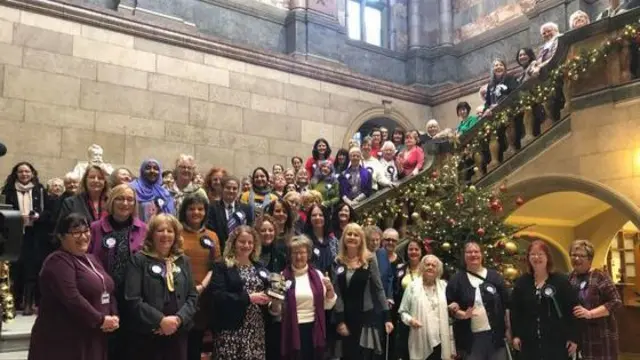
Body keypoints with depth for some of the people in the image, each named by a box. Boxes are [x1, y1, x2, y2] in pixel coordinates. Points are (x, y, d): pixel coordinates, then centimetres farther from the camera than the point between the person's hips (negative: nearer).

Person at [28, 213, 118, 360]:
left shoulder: (91, 259, 15)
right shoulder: (58, 262, -12)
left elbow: (107, 291, 17)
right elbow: (72, 299, -23)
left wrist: (113, 317, 0)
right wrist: (100, 320, -16)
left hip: (92, 340, 9)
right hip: (63, 342, -8)